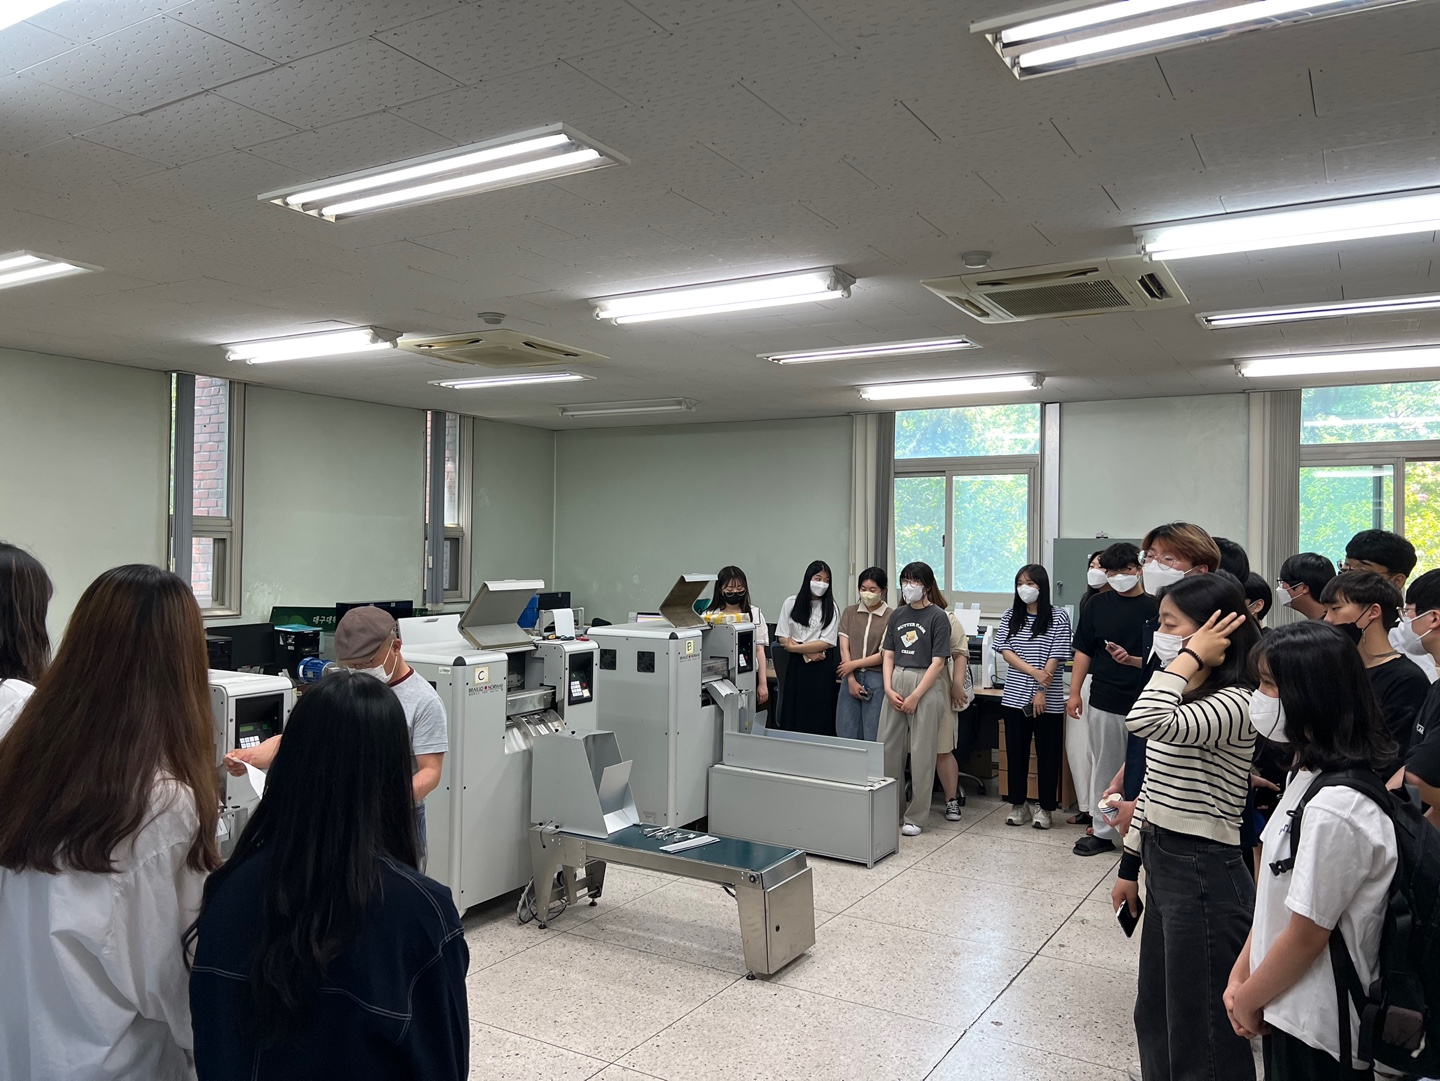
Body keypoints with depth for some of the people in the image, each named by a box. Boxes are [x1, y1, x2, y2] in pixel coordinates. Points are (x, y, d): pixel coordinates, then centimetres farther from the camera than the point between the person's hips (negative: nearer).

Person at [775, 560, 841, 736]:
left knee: (820, 721, 1)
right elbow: (783, 638, 1)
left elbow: (827, 642, -7)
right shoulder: (791, 603, 4)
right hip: (797, 666, 2)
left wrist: (795, 647, -9)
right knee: (793, 718, 3)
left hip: (823, 669, -1)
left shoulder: (831, 608, 1)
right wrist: (809, 653, -10)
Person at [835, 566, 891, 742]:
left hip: (876, 680, -4)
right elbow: (844, 647, 3)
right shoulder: (849, 612, 9)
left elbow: (884, 654, -7)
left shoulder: (891, 616, -5)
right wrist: (851, 680, -5)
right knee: (847, 734, 7)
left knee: (874, 736, 1)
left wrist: (854, 664, -5)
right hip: (851, 678, 4)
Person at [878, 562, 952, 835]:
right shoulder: (898, 615, 10)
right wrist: (889, 689, -3)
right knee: (888, 749, 7)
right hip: (896, 683, 5)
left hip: (926, 686, -5)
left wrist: (915, 697, -13)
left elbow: (938, 662, -10)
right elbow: (888, 655, 11)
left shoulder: (937, 616, -6)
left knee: (922, 753, 0)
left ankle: (914, 816, 10)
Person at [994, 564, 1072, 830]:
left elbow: (1055, 658, -8)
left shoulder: (1058, 618, -4)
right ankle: (1018, 805, 20)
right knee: (1016, 753, 9)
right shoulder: (1011, 617, 7)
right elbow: (1006, 651, -2)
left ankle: (1045, 808, 16)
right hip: (1015, 697, 3)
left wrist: (1041, 692, -14)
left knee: (1047, 754, 5)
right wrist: (1034, 672, -16)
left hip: (1048, 700, -3)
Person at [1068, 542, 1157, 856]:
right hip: (1104, 702, 2)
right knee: (1105, 768, 11)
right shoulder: (1097, 606, 5)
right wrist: (1074, 692, 4)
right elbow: (1084, 651, 8)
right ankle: (1103, 831, 21)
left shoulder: (1155, 607, -2)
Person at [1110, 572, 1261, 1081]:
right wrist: (1130, 866, 18)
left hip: (1205, 874, -9)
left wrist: (1192, 656, -26)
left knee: (1201, 1037, 6)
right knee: (1154, 1018, 23)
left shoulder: (1234, 704, -21)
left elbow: (1144, 720, -39)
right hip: (1161, 864, 9)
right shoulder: (1183, 700, 9)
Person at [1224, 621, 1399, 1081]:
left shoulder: (1335, 810, -29)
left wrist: (1248, 1001, -7)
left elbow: (1306, 936, -22)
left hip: (1317, 1027, -8)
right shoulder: (1310, 773, 0)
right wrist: (1241, 975, 6)